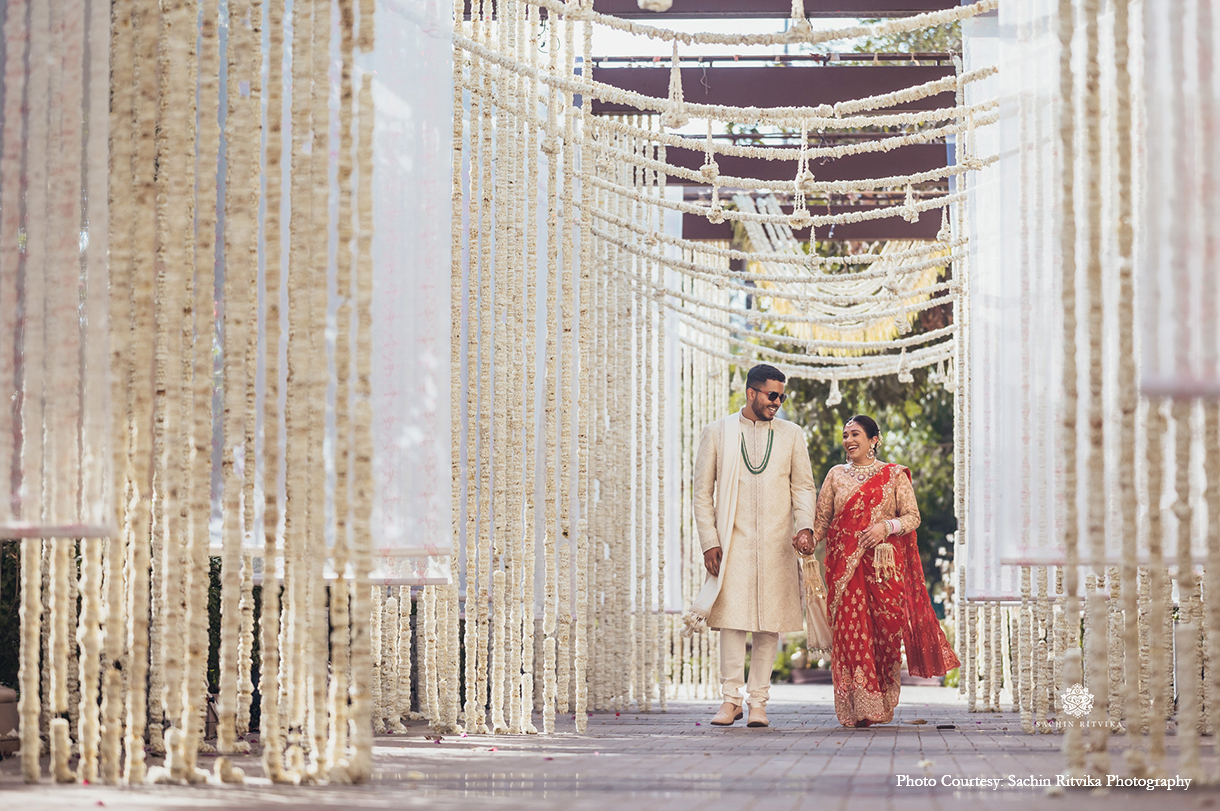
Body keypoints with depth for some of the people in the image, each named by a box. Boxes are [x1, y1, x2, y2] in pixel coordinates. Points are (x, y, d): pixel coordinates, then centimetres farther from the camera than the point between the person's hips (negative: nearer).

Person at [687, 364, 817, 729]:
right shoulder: (717, 433, 7)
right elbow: (702, 492, 7)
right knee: (733, 618, -8)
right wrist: (709, 541, -2)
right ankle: (731, 698, -2)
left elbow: (803, 486, 11)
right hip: (732, 543, -2)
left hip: (776, 544, 2)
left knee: (769, 622, -1)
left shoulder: (792, 436, 12)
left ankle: (757, 701, 4)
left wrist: (805, 525, -8)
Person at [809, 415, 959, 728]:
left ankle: (883, 704, 9)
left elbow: (912, 517, 2)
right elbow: (822, 518, 10)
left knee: (886, 628, -5)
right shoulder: (836, 475, 15)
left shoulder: (894, 475, 8)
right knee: (850, 629, -9)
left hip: (884, 564, -1)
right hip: (845, 564, 1)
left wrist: (885, 526, -16)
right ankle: (859, 709, -10)